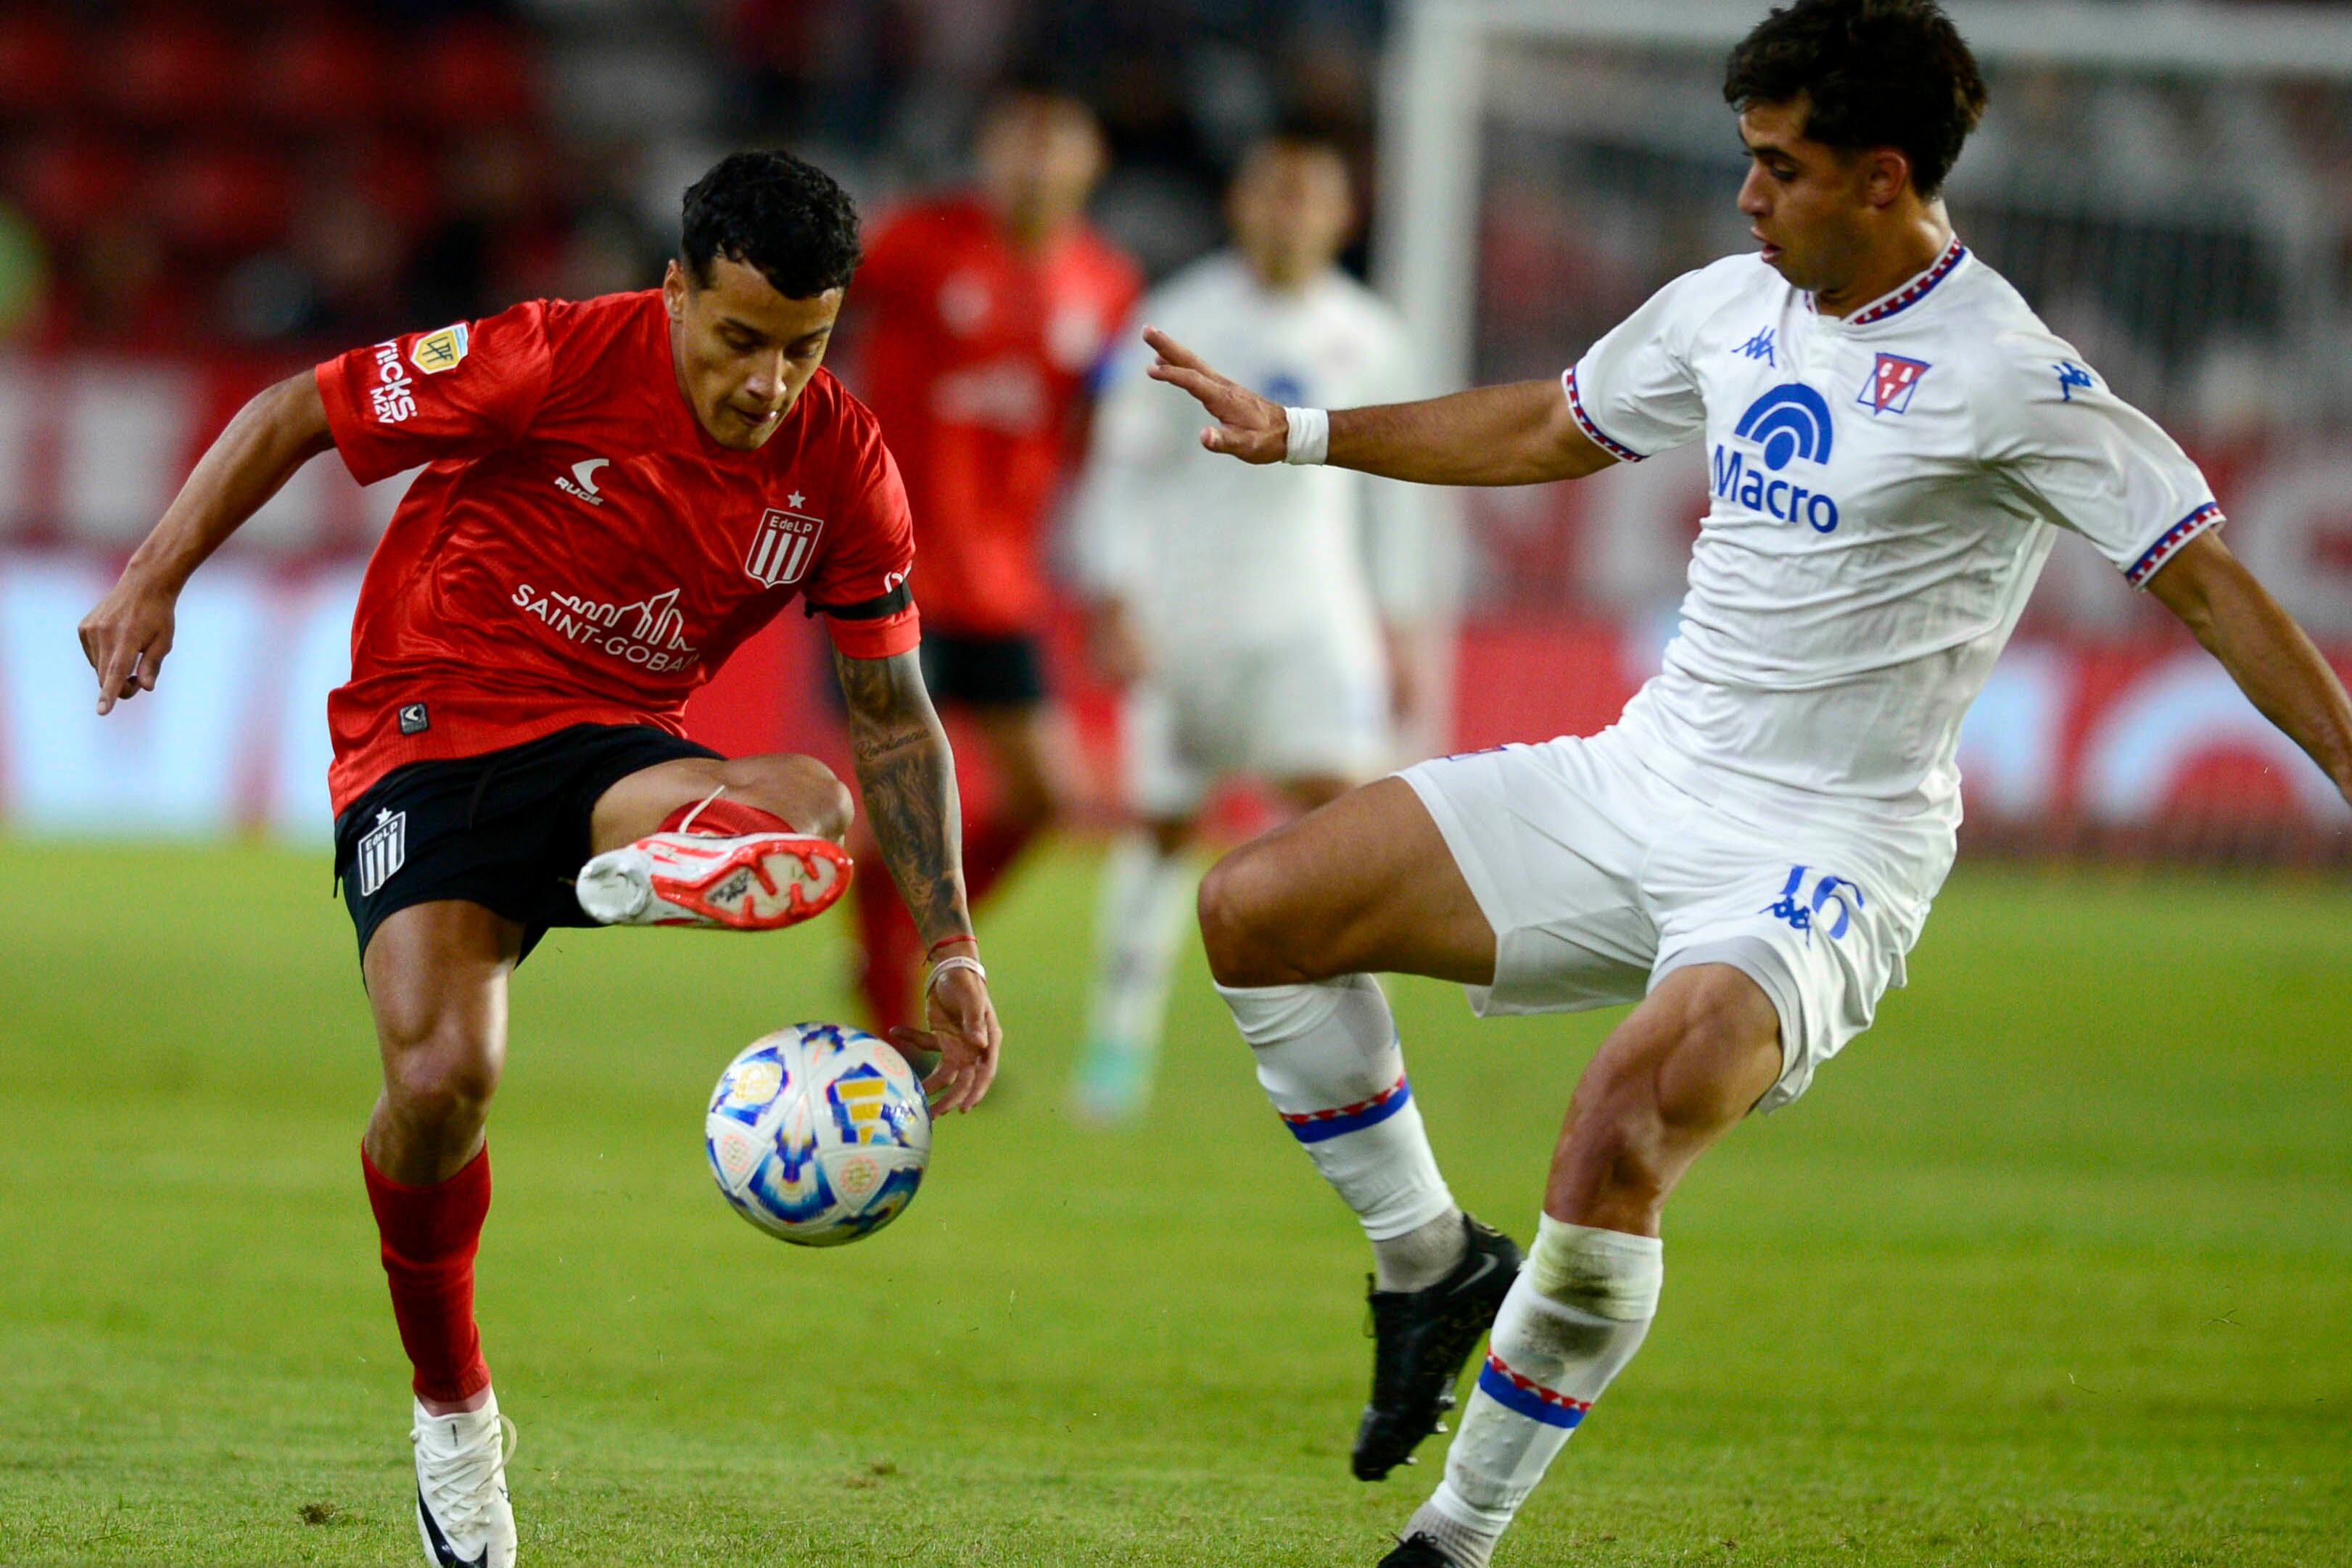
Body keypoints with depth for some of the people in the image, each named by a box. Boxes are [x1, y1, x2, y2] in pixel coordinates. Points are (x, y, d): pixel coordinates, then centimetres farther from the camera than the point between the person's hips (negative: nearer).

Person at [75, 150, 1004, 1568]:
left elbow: (894, 715, 5)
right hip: (432, 729, -4)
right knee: (442, 1074, -23)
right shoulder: (559, 363, -18)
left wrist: (952, 949, 1)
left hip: (621, 751, 4)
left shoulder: (841, 467, -5)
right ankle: (451, 1407, -2)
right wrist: (156, 579, -13)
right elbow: (297, 414, -7)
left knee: (816, 819, -29)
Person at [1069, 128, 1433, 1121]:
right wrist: (1114, 608, -12)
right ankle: (1120, 1034, 17)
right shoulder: (1180, 323, -5)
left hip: (1313, 612, 2)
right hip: (1182, 618, -2)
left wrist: (1396, 625, 15)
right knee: (1162, 826, 3)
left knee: (1335, 796, -15)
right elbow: (1120, 469, -4)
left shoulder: (1367, 340, 5)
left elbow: (1388, 489, 16)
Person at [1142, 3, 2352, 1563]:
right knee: (1255, 909, -3)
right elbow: (1552, 429, 26)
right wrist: (1302, 434, 28)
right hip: (1645, 778, 7)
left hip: (1825, 850, -7)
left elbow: (2204, 574, -12)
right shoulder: (1732, 306, 8)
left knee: (1619, 1132, -32)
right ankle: (1430, 1261, 13)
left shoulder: (2009, 378, -14)